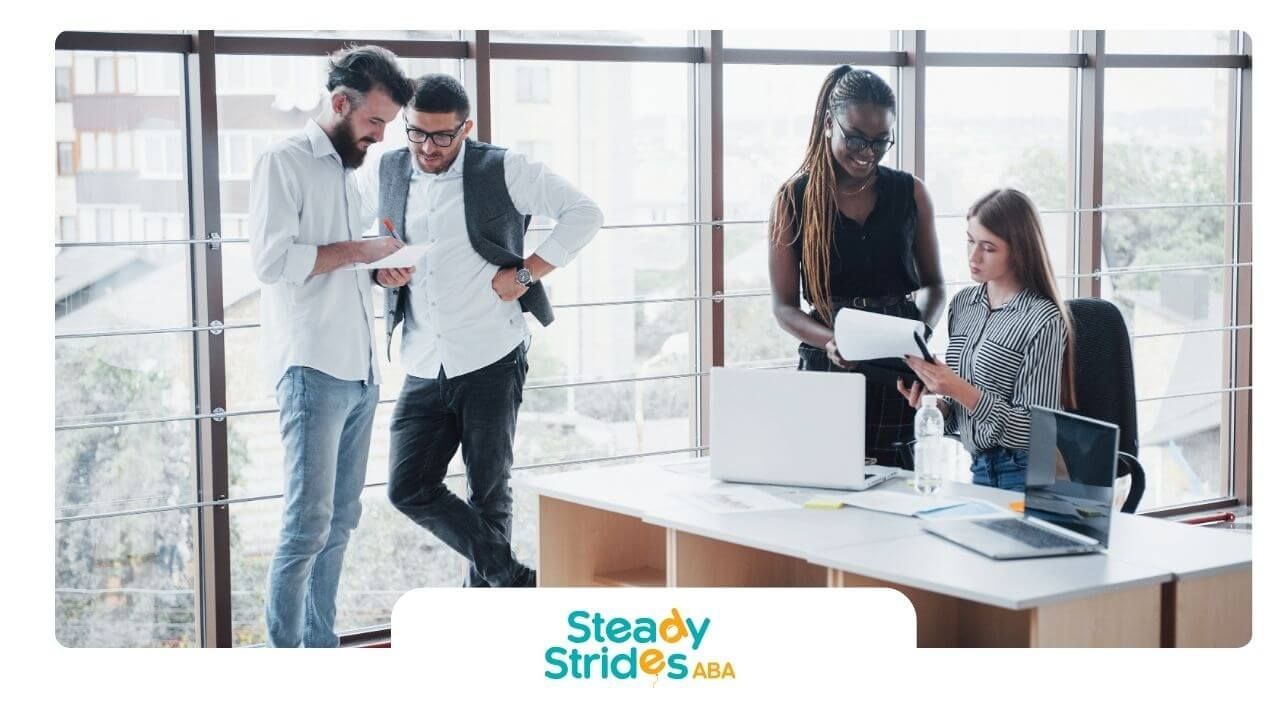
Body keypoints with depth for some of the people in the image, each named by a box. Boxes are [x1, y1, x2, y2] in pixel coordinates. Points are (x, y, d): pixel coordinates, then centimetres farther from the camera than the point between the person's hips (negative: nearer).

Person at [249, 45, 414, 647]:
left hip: (359, 371, 8)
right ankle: (282, 652, -6)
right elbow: (272, 259, -16)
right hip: (312, 369, -8)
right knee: (308, 523, -11)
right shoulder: (285, 162, -5)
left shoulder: (348, 174, 21)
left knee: (340, 522, 9)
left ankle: (321, 647, 15)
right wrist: (353, 251, -11)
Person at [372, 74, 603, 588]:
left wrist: (525, 274, -10)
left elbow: (584, 213, -3)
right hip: (423, 368, 5)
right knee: (408, 489, 0)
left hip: (490, 362, -5)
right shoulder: (390, 171, 8)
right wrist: (382, 269, -2)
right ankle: (513, 581, 13)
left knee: (489, 493, 4)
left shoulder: (502, 170, -5)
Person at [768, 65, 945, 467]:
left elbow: (933, 284, 13)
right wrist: (830, 341, -18)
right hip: (827, 370, -1)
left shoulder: (911, 194, 5)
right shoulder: (794, 199, 0)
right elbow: (784, 306, 0)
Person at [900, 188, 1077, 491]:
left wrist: (962, 391, -21)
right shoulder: (962, 304, 8)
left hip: (1024, 475, -6)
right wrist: (937, 403, -4)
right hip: (979, 468, 6)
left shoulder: (1044, 321, -11)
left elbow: (1036, 430, -13)